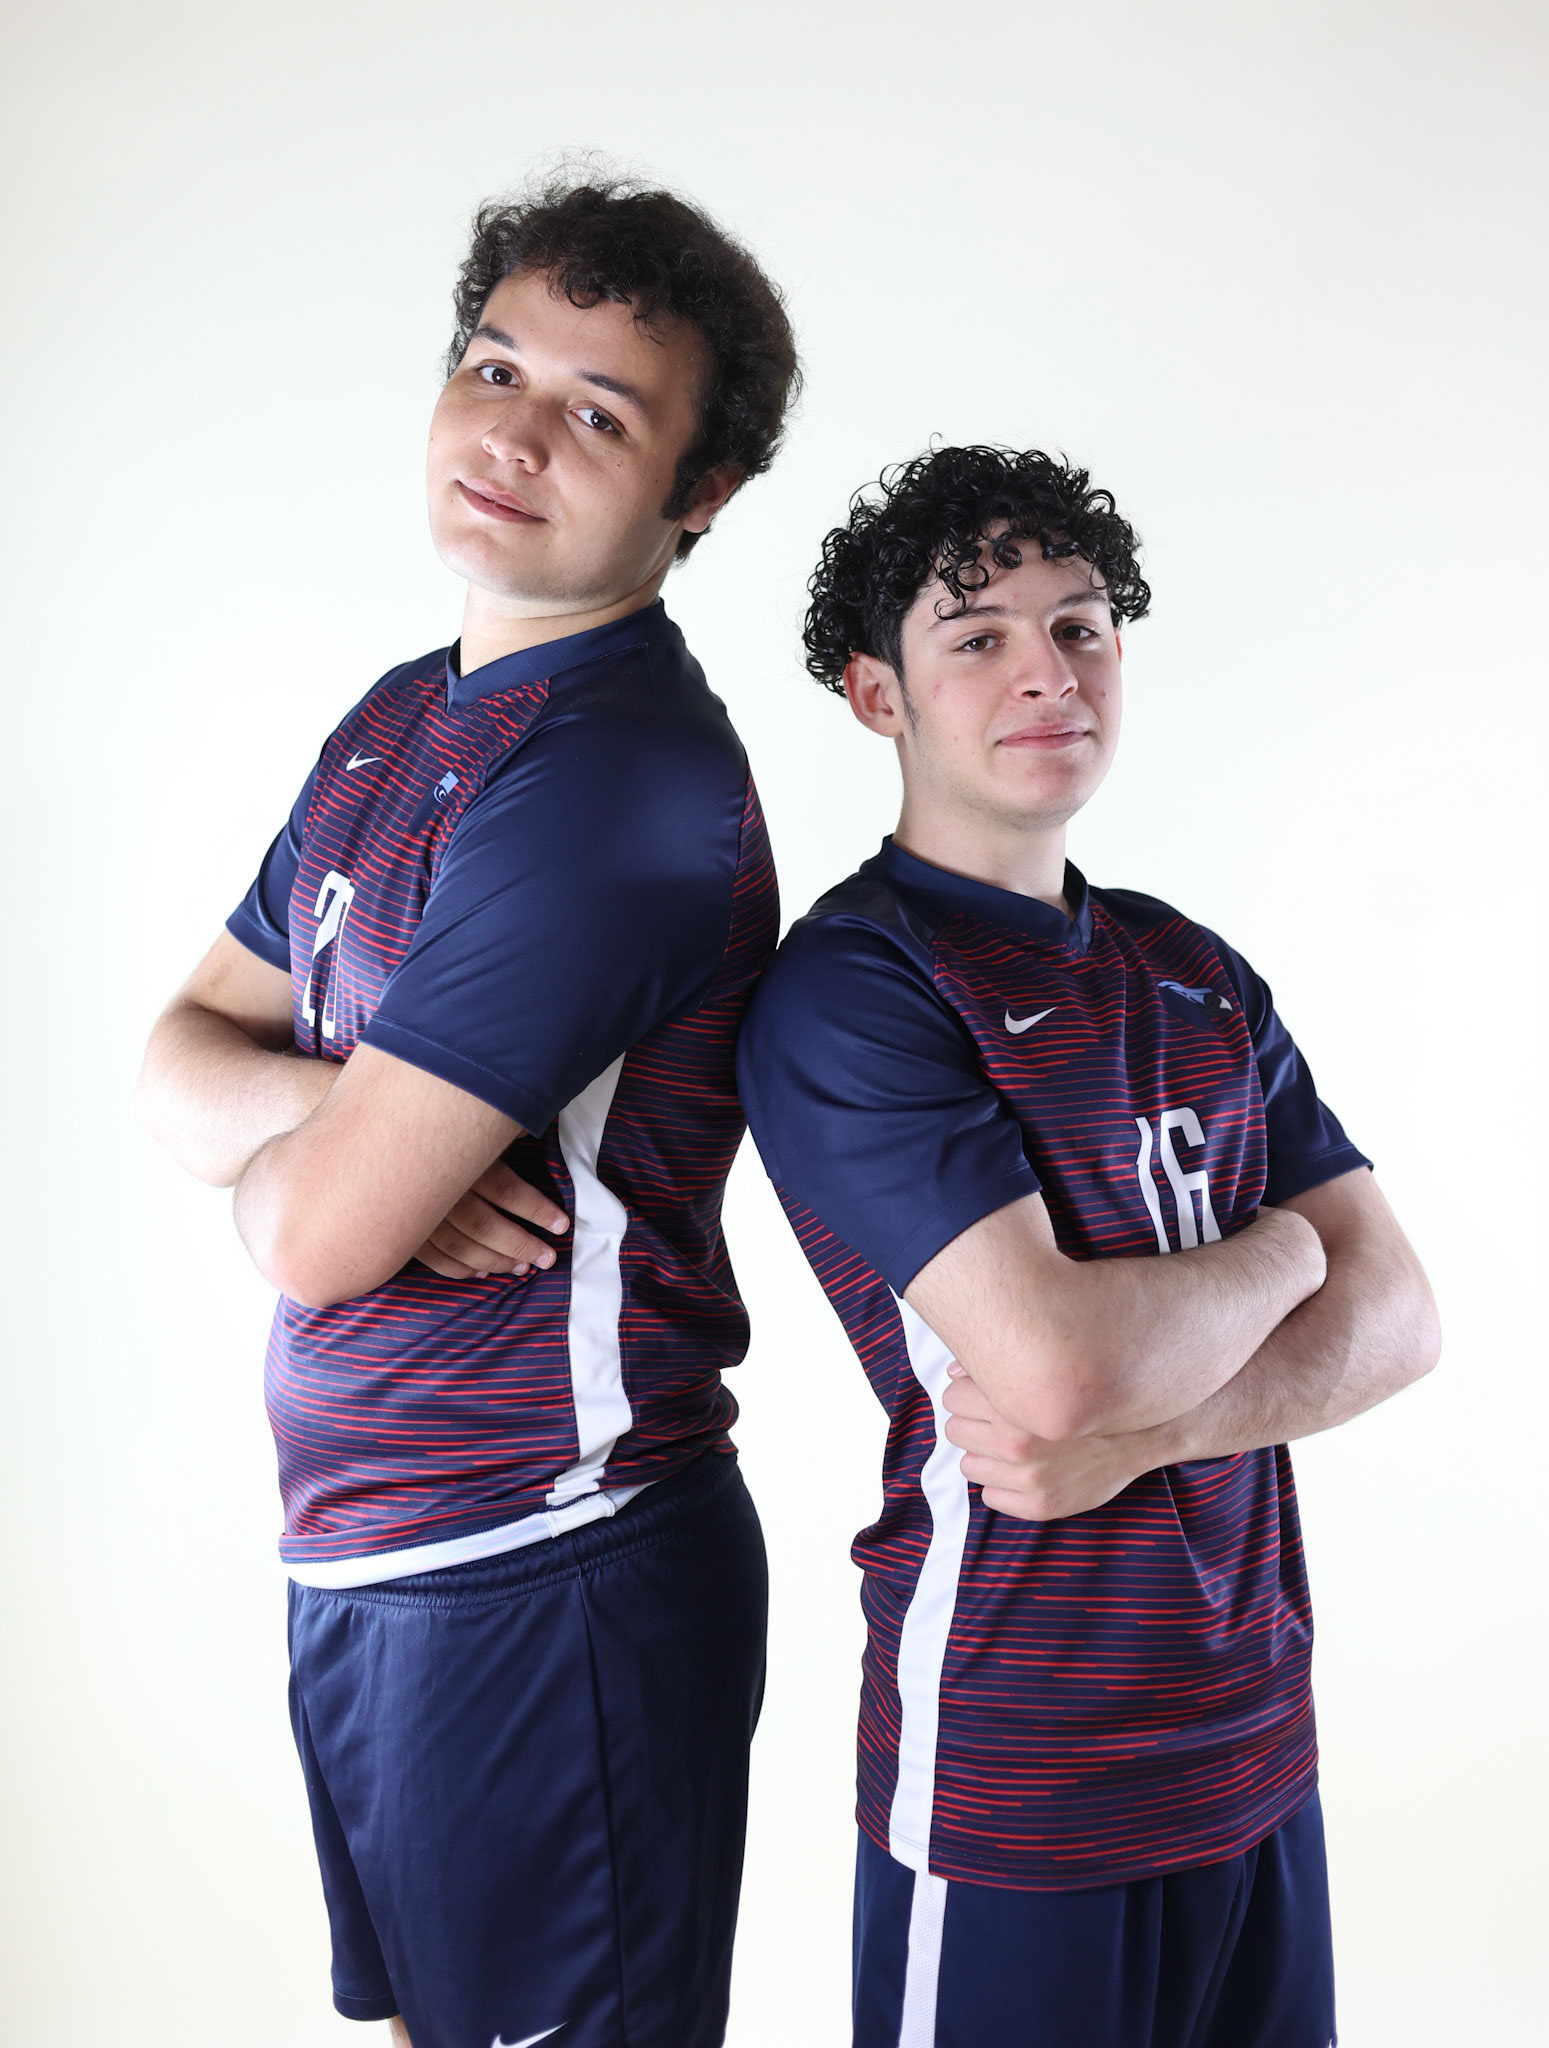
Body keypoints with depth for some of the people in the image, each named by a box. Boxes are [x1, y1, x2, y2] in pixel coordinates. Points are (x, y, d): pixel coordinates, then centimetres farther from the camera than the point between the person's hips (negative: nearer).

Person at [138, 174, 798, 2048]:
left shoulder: (619, 775, -22)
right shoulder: (397, 720, 8)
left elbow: (320, 1235, -25)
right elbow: (178, 1061, 7)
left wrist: (297, 1138, -2)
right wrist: (347, 1103, -14)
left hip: (542, 1581, -8)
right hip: (361, 1552, 9)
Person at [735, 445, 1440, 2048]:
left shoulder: (1198, 975, 8)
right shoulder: (845, 987, -15)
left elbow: (1395, 1316, 1)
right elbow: (1054, 1360, -26)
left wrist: (1138, 1435, -17)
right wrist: (1279, 1251, -6)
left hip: (1256, 1741, 6)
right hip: (1018, 1780, -6)